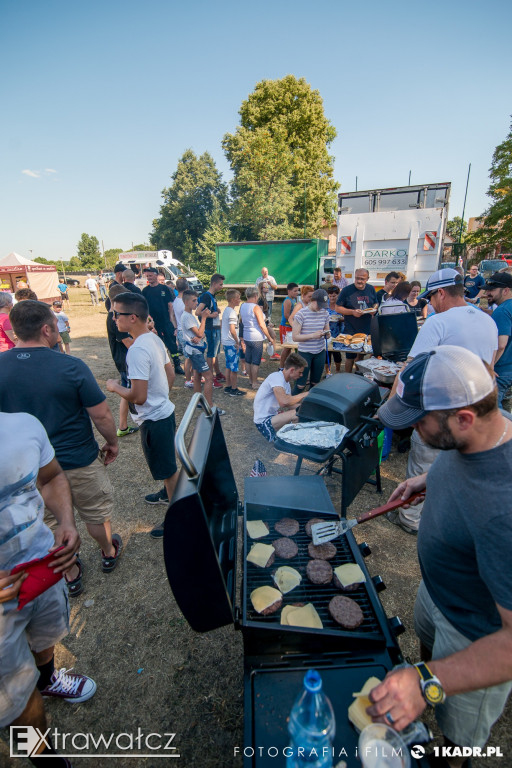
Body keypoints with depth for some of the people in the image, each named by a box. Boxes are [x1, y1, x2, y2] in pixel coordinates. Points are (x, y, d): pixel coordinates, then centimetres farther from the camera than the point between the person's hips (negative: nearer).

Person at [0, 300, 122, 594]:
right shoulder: (71, 366, -22)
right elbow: (101, 415, -19)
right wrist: (113, 443, -1)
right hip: (78, 461, -3)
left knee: (51, 523, 23)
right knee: (96, 512, 22)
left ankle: (70, 575, 42)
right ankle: (109, 553, 46)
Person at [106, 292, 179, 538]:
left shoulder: (137, 350, -27)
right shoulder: (155, 339, 2)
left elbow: (138, 397, -27)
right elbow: (170, 374, 10)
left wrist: (115, 387, -11)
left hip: (153, 419, -9)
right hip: (165, 410, 9)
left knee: (168, 469, 8)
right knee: (167, 464, 29)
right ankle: (170, 493, 51)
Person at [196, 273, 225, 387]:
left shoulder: (212, 296, 13)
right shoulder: (206, 296, -17)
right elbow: (197, 312, -26)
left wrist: (217, 310, 6)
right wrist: (211, 315, -19)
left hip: (216, 328, 10)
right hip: (211, 329, -10)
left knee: (215, 353, 19)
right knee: (211, 354, -2)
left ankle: (218, 374, 32)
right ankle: (211, 379, 6)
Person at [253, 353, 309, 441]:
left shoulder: (286, 382, 11)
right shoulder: (276, 377, -19)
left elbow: (289, 404, 15)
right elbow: (284, 402, -33)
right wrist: (303, 395, -19)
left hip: (273, 416, 10)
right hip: (263, 422, -10)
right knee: (297, 413, -28)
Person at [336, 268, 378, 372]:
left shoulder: (371, 289, 6)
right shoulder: (347, 290, -8)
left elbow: (376, 303, 17)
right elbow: (338, 308, -7)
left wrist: (374, 308, -7)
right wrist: (352, 312, -20)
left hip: (367, 328, 5)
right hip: (351, 329, -4)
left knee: (361, 354, 17)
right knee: (350, 356, -1)